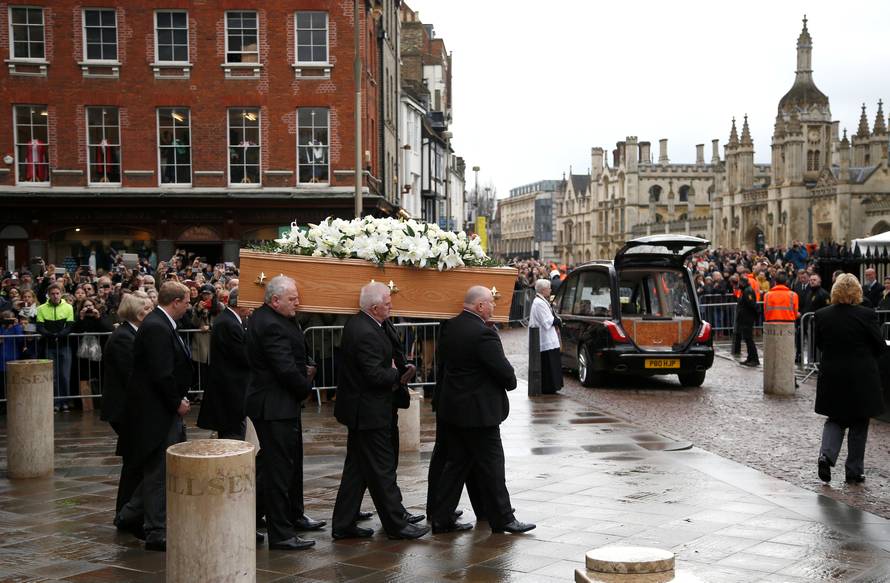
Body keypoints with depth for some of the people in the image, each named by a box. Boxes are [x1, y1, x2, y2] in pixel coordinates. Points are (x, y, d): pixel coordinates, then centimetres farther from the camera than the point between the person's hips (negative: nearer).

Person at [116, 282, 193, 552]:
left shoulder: (160, 324, 13)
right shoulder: (156, 328, -20)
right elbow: (161, 374, -25)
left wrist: (179, 399, 10)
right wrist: (177, 402, -14)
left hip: (165, 410, 10)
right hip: (156, 411, -10)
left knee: (159, 469, 17)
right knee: (159, 471, -1)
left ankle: (129, 514, 27)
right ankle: (156, 533, 8)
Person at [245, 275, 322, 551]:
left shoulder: (263, 317, 10)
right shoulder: (271, 326, -23)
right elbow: (286, 369, -25)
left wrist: (303, 371, 1)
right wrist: (306, 387, -8)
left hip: (279, 403, 11)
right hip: (275, 406, -11)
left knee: (292, 461, 22)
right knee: (278, 467, -4)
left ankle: (294, 515, 37)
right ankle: (280, 533, 2)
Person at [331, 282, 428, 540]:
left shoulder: (356, 324, 8)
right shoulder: (367, 334, -23)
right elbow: (375, 375, -24)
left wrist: (391, 371, 3)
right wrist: (398, 376, -10)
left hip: (359, 410, 10)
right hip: (369, 412, -10)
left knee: (356, 468, 14)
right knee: (382, 468, 0)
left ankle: (343, 524, 19)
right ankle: (396, 524, 10)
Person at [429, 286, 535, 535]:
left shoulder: (450, 327, 5)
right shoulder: (483, 333, -21)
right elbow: (505, 371, -19)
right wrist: (510, 383, 2)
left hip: (451, 409, 8)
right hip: (479, 411, -8)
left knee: (456, 463, 14)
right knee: (491, 466, 3)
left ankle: (441, 518, 17)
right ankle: (502, 519, 13)